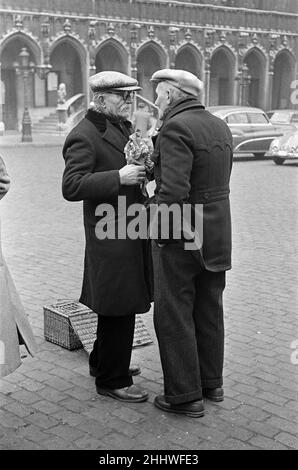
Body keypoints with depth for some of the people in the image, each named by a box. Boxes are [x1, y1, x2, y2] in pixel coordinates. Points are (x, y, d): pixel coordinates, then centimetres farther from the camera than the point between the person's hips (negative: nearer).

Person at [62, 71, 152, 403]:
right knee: (118, 309, -1)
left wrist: (144, 166, 5)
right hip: (111, 235, -10)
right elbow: (71, 187, -23)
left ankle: (103, 362, 38)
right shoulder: (84, 137, -15)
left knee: (121, 306, 20)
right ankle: (112, 380, 14)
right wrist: (118, 177, -27)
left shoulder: (121, 127, 15)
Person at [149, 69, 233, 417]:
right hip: (216, 235, 9)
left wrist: (160, 233, -14)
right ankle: (211, 382, 31)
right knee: (209, 310, 18)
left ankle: (185, 395, 12)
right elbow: (213, 181, 11)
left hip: (180, 236, -9)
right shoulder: (219, 127, 9)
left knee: (173, 316, 4)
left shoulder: (176, 128, -18)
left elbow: (173, 190, -26)